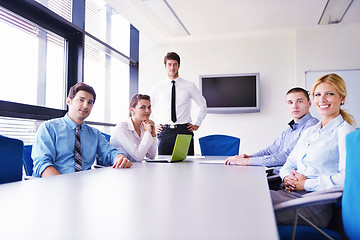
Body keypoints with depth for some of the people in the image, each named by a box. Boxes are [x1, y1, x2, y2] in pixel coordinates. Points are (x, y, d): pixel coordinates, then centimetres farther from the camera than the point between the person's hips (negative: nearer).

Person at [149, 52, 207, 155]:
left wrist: (197, 124, 9)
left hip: (184, 131, -1)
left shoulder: (189, 86, 5)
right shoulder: (157, 88, 8)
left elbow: (203, 106, 15)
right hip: (165, 131, 1)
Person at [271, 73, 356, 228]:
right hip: (292, 194, 7)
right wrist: (287, 177, 2)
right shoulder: (308, 132, 22)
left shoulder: (345, 131, -1)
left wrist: (306, 184, -12)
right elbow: (290, 163, 25)